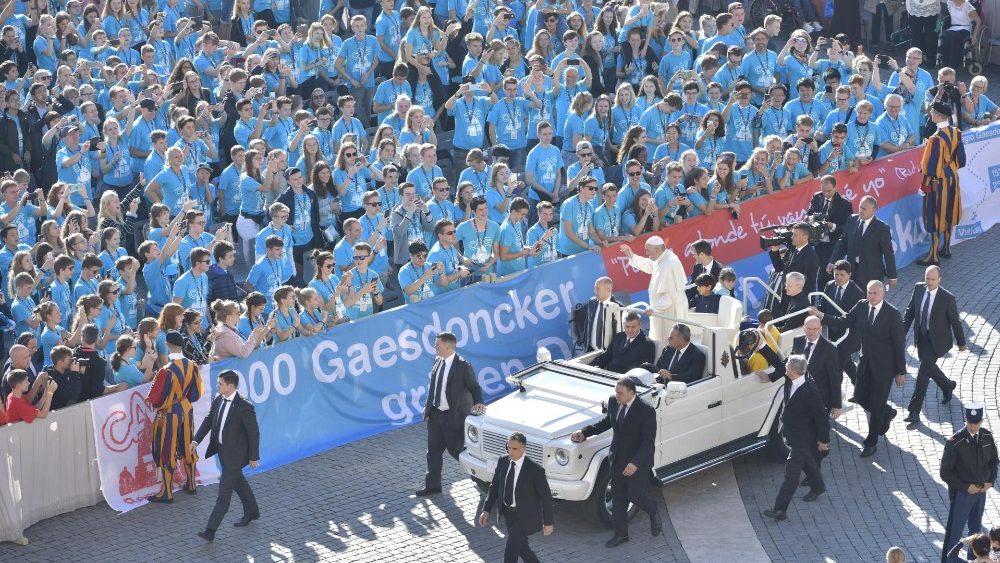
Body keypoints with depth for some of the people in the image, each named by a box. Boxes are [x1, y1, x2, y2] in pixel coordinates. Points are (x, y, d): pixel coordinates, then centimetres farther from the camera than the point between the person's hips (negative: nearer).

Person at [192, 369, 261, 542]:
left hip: (235, 454, -8)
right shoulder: (218, 400, -1)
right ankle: (251, 512, 46)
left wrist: (254, 457, -10)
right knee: (238, 483, 25)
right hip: (222, 450, 8)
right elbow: (208, 420, 6)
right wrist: (196, 440, -5)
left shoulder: (244, 407, -23)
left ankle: (211, 530, -8)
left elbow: (254, 433, -16)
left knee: (224, 491, -7)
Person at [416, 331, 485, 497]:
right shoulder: (437, 361, 4)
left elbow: (475, 387, -8)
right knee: (433, 451, 11)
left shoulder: (463, 366, -17)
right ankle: (432, 485, 21)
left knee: (456, 450, 2)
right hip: (436, 414, 7)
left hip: (454, 416, -7)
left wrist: (478, 403, -25)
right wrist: (428, 407, 13)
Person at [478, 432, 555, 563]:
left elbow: (546, 496, -14)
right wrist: (486, 510, -2)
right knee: (521, 546, 20)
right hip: (507, 512, 6)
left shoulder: (535, 470, -23)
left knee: (511, 551, -8)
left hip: (524, 516, -6)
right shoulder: (502, 462, -7)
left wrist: (548, 522, -8)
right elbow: (494, 487, 4)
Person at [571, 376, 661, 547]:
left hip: (639, 461, -6)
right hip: (618, 459, 6)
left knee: (634, 495, 1)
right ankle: (621, 534, 26)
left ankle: (653, 511, 34)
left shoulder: (646, 411, -24)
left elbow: (648, 441, -22)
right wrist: (585, 432, 7)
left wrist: (635, 463, -30)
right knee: (618, 498, 12)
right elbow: (607, 422, 15)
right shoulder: (613, 402, -4)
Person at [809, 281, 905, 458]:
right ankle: (887, 413, 45)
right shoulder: (861, 306, -4)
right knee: (860, 397, 15)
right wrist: (821, 316, -12)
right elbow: (844, 322, 1)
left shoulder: (893, 314, -18)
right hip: (866, 362, 6)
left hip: (883, 365, -6)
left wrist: (901, 371, -9)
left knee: (876, 404, 3)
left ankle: (871, 442, 19)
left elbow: (899, 344, -13)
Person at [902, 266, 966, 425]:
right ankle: (947, 386, 53)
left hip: (937, 340, -6)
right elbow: (910, 311, 3)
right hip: (921, 337, 6)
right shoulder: (918, 288, -7)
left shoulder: (947, 298, -21)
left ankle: (914, 411, -4)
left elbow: (955, 321, -9)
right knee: (929, 368, 23)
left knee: (923, 372, -10)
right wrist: (902, 332, -2)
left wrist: (961, 343, 1)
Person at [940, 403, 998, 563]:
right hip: (962, 492, -5)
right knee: (955, 528, 6)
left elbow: (994, 461, 10)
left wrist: (990, 481, -5)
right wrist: (966, 486, -17)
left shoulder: (987, 436, -5)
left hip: (982, 490, 5)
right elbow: (945, 472, -16)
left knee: (976, 526, 22)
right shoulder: (955, 443, -21)